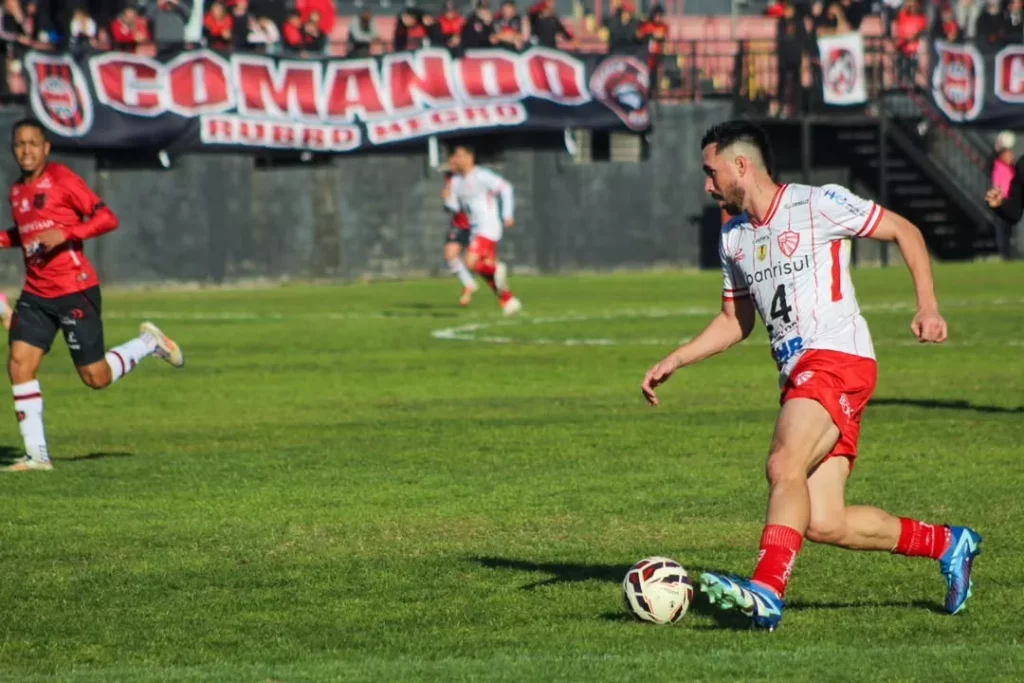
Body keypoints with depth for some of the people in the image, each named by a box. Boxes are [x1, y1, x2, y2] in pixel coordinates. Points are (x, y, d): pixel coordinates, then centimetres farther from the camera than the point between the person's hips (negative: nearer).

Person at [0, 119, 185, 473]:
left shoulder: (61, 179, -9)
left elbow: (107, 218, -12)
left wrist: (65, 234, -24)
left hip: (75, 290, -6)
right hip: (35, 293, 6)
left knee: (96, 377, -3)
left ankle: (148, 343, 25)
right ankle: (37, 454, -4)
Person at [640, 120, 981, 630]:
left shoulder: (818, 205, -3)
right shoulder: (733, 237, 19)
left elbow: (905, 231, 2)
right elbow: (735, 321, 29)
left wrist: (928, 306, -9)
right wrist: (674, 362, 17)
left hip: (836, 358, -8)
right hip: (797, 375, 8)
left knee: (784, 467, -30)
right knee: (824, 524, -2)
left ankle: (767, 592, -38)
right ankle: (947, 545, 15)